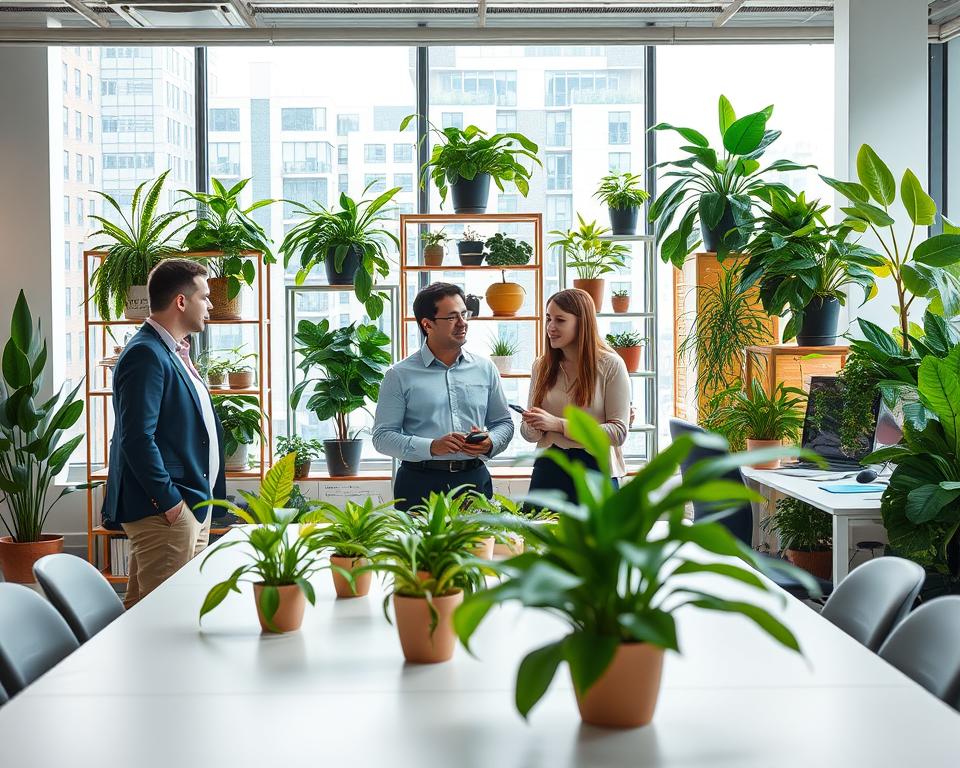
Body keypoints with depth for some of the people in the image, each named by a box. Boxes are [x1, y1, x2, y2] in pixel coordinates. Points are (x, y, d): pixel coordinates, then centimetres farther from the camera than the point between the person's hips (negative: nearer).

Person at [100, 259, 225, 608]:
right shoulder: (145, 354, -15)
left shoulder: (173, 353, 17)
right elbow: (138, 437, -21)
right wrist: (169, 501, -20)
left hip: (193, 505, 10)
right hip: (165, 512, -10)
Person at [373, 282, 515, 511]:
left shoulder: (485, 368, 11)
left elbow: (504, 423, 17)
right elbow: (383, 436, -3)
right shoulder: (400, 375, 0)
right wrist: (431, 447, -17)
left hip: (475, 481, 3)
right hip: (420, 484, -3)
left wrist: (490, 443, -6)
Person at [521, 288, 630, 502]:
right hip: (548, 467, 4)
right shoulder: (541, 366, 8)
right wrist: (534, 427, -13)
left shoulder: (610, 365, -5)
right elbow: (527, 433, 12)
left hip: (593, 470, -3)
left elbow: (618, 432, -12)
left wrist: (559, 424, -17)